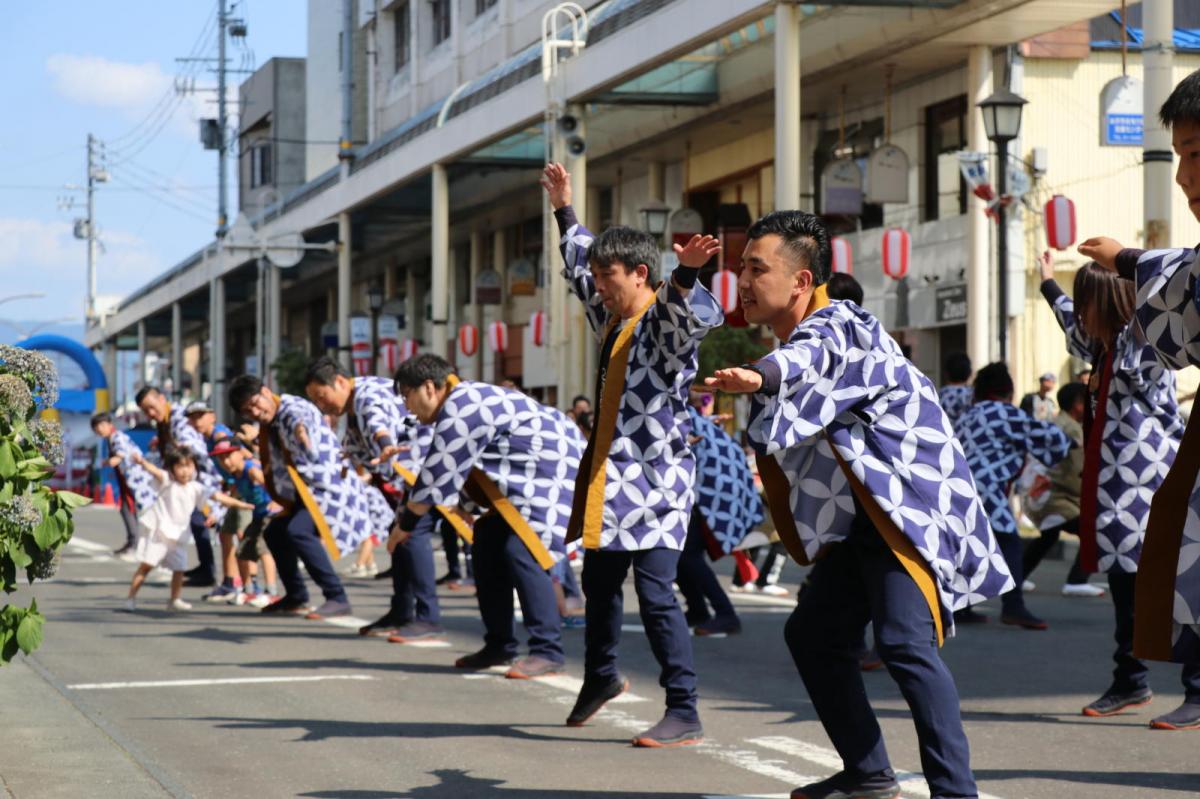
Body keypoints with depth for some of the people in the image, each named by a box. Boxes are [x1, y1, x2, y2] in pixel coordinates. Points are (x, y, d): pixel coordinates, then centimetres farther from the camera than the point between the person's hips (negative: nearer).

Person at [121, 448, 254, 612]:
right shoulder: (167, 481, -8)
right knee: (146, 565, -7)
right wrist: (142, 462, -49)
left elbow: (217, 496, 3)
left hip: (178, 535, 4)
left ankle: (175, 600, 24)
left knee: (179, 568, 6)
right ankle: (131, 598, -2)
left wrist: (239, 504, -4)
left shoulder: (195, 488, 4)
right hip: (158, 530, -4)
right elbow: (155, 471, -28)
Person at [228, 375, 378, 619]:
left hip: (333, 487, -11)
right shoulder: (269, 426, 10)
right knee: (274, 532, 20)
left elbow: (300, 418, -46)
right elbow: (274, 467, 22)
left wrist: (302, 431, -70)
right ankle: (296, 598, 35)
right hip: (307, 493, 11)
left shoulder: (292, 409, -19)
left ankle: (337, 599, -28)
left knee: (297, 530, -29)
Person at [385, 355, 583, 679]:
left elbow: (438, 474, -15)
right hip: (530, 474, 12)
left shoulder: (460, 410, -18)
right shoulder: (466, 402, 13)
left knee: (521, 549, -21)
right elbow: (439, 469, 19)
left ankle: (547, 651, -21)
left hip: (555, 467, -11)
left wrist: (406, 524, -5)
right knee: (488, 540, 11)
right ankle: (499, 646, 16)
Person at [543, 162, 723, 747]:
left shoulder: (667, 321, -12)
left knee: (655, 592, -14)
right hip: (608, 477, 9)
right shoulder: (609, 317, 13)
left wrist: (685, 276, -58)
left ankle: (685, 714, -12)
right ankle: (600, 677, 43)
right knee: (599, 583, 21)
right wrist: (564, 212, 40)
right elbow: (579, 266, 32)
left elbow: (695, 318, -38)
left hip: (655, 480, -9)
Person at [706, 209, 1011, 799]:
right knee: (813, 633, 13)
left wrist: (761, 377, -62)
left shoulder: (840, 325, -16)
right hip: (859, 516, 11)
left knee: (904, 641, -23)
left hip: (911, 503, -10)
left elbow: (818, 358, -41)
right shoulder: (803, 340, 12)